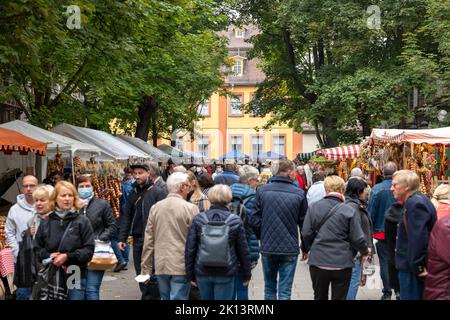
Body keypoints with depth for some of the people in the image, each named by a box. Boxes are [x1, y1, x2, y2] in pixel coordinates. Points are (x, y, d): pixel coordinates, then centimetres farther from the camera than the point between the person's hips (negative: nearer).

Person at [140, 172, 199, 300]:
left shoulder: (155, 207, 4)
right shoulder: (190, 208, -10)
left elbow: (148, 240, 6)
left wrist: (146, 268, 12)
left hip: (160, 265, 5)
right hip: (181, 265, -5)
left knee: (165, 297, 18)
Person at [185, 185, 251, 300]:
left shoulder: (198, 219, -2)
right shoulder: (235, 221, -5)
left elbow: (190, 249, -2)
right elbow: (243, 250, 0)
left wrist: (190, 274, 8)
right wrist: (246, 275, 11)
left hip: (203, 273, 2)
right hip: (226, 273, -2)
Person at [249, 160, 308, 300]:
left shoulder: (262, 190, -3)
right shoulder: (299, 193, -7)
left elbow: (254, 220, -4)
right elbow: (304, 223, -2)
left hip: (267, 248, 2)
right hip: (290, 249, -2)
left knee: (269, 288, 17)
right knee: (285, 291, 4)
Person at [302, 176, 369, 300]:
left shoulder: (313, 207, -4)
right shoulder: (349, 211, -11)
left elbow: (306, 233, -3)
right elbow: (357, 238, -9)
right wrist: (365, 251, 12)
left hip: (318, 262, 2)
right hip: (342, 264, -2)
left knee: (320, 297, 18)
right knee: (339, 297, 11)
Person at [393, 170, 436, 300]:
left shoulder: (414, 203, -19)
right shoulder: (420, 200, 13)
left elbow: (418, 238, -26)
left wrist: (418, 266, -21)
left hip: (412, 269, -10)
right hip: (412, 266, 10)